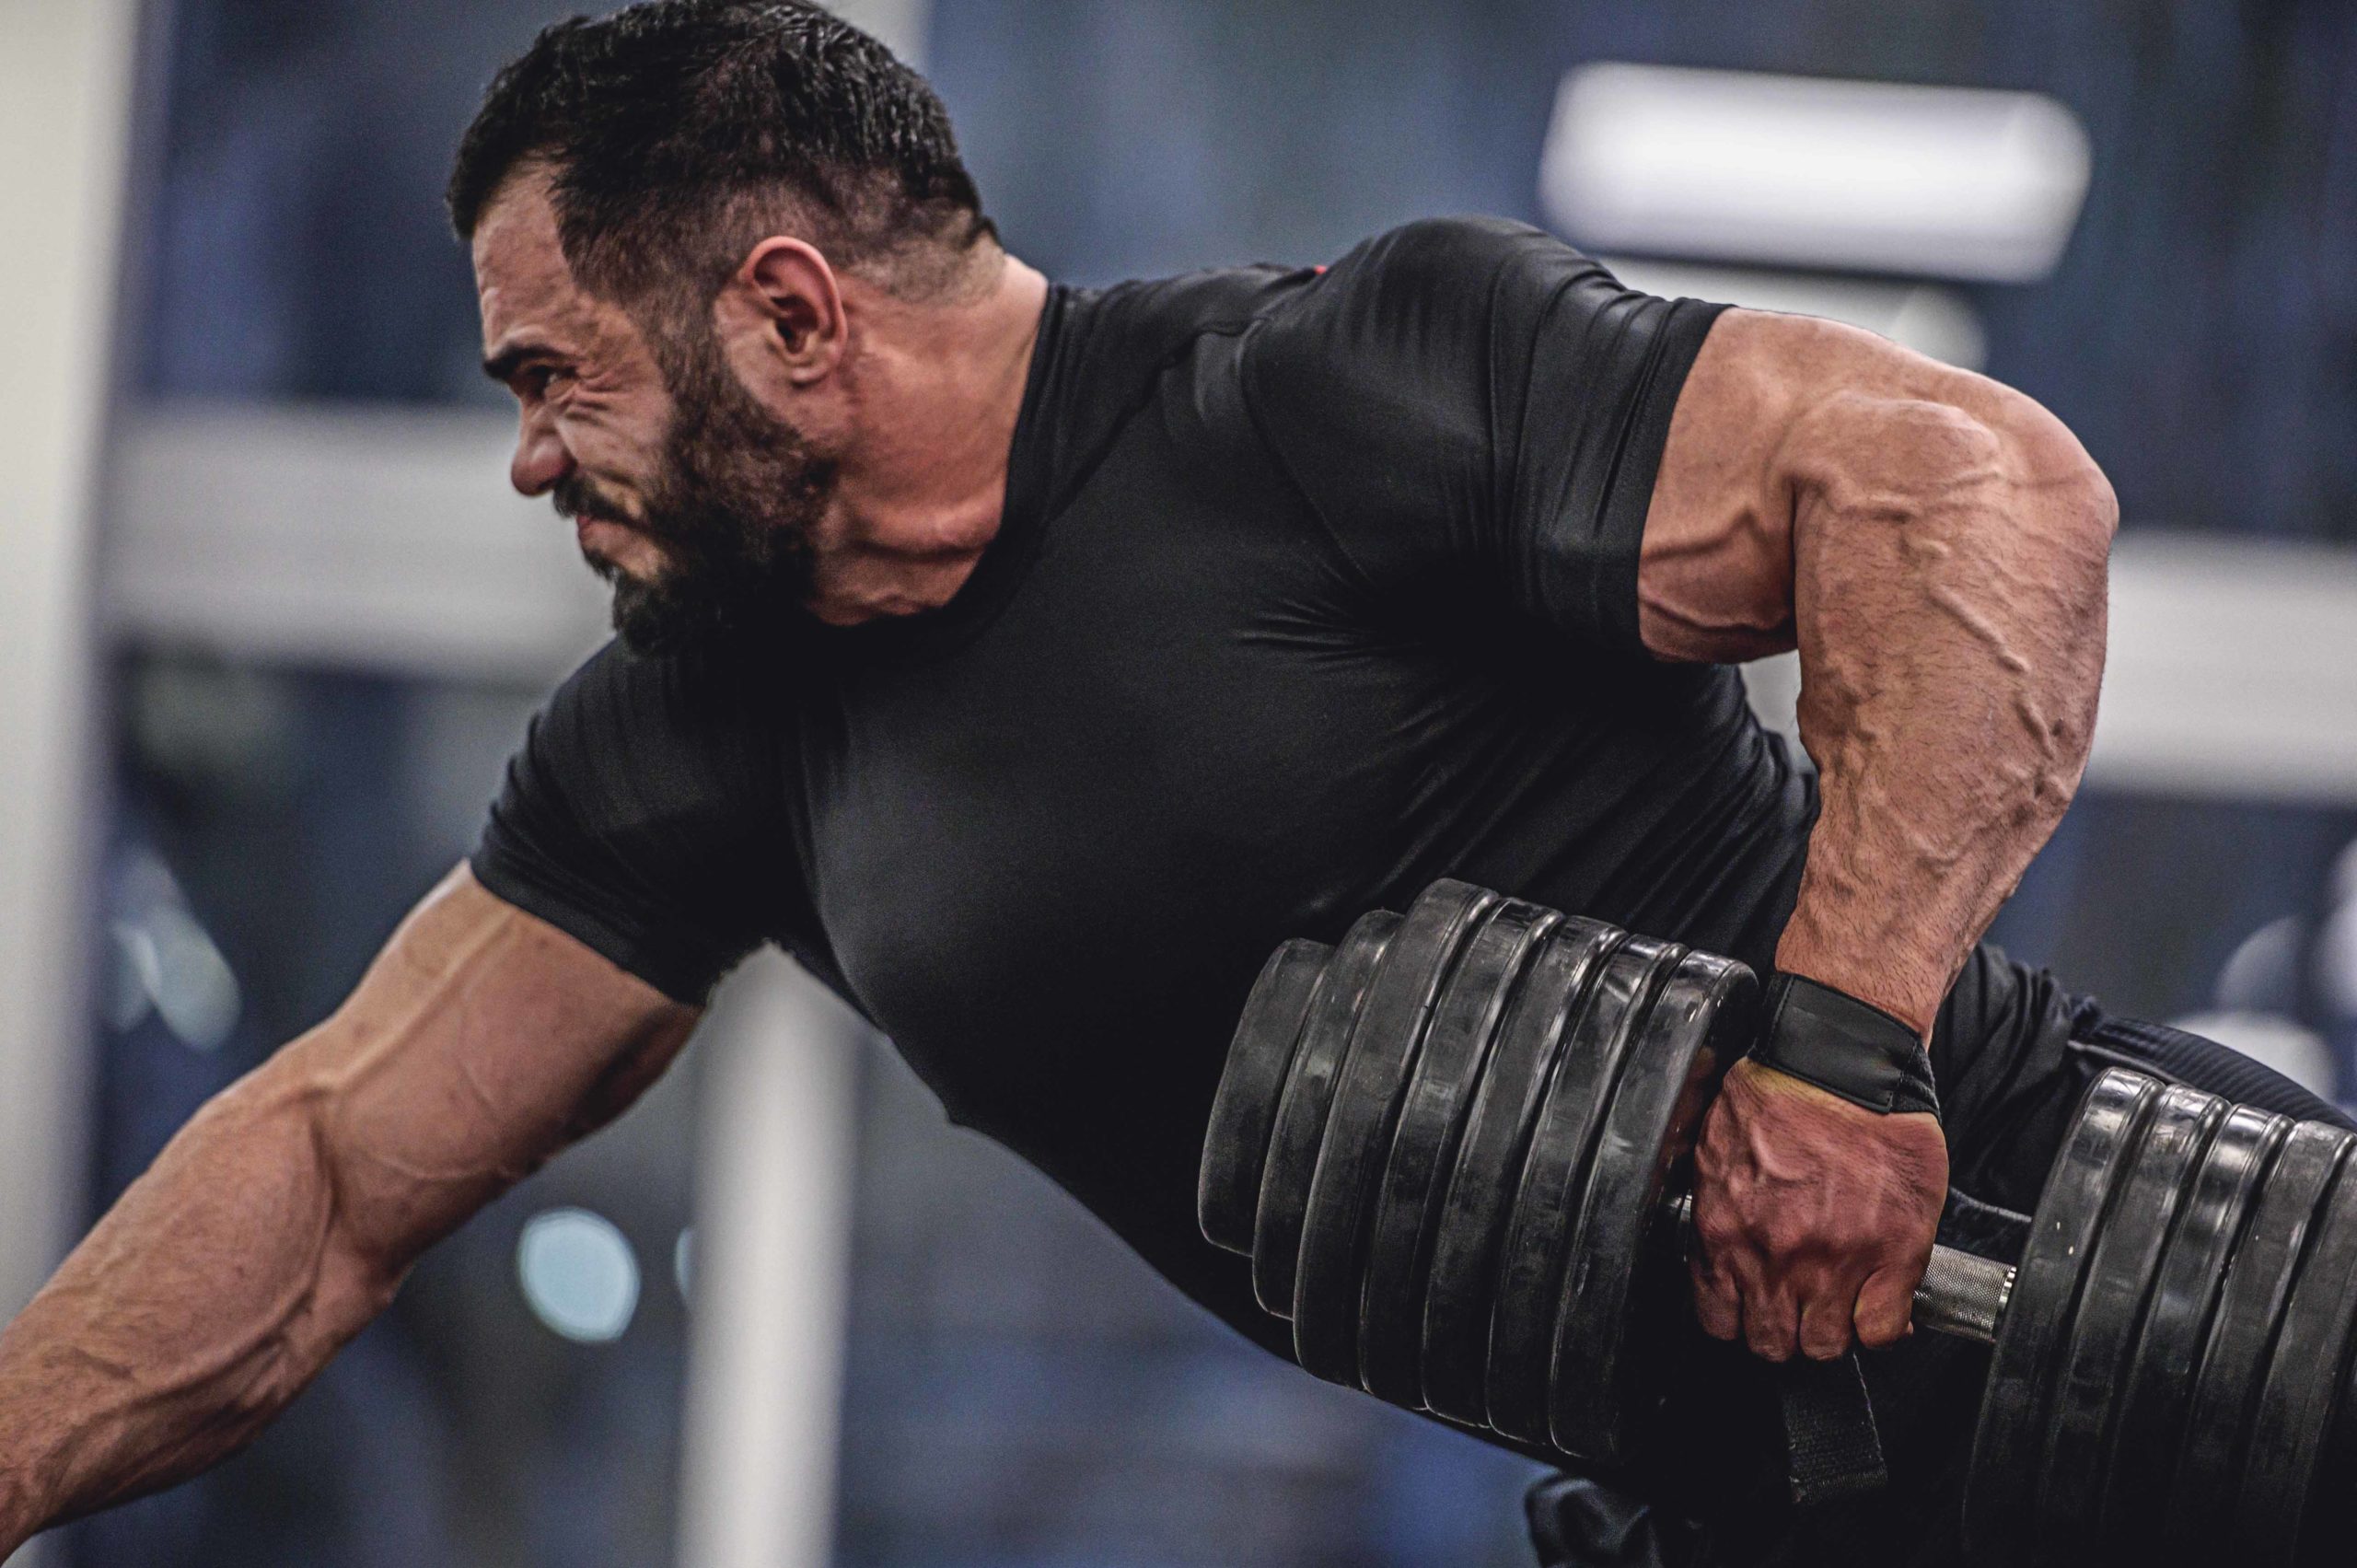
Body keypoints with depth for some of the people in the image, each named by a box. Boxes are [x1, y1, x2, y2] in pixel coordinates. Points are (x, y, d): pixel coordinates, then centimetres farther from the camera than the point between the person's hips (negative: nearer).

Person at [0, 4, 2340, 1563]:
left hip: (2009, 1232, -7)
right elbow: (323, 1177, 10)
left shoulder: (1325, 400, -16)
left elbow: (1972, 478, -22)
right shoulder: (710, 733, 7)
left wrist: (1843, 1036, -32)